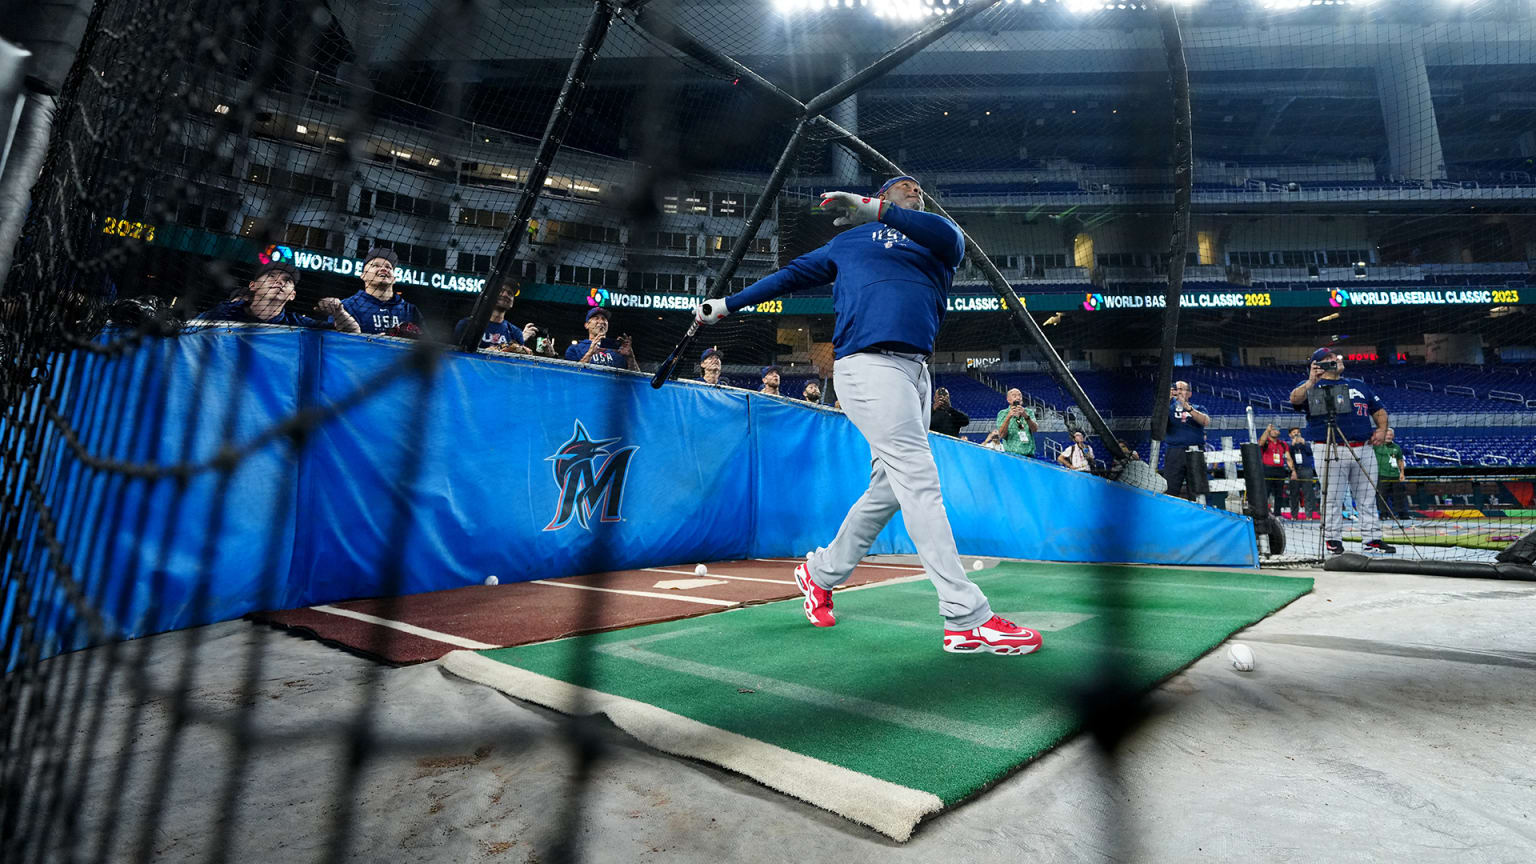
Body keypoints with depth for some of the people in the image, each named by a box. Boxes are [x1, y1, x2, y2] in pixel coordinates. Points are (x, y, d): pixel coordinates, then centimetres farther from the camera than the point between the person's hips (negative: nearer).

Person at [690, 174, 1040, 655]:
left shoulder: (938, 246, 23)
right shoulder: (852, 240, 18)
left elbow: (952, 237, -2)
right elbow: (793, 274, 22)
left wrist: (878, 211, -16)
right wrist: (727, 304, 20)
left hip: (916, 371, 6)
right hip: (868, 364, -6)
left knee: (889, 490, 8)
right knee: (919, 482, -14)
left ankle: (820, 574, 28)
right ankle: (968, 621, -14)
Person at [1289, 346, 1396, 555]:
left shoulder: (1359, 385, 22)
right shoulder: (1313, 387, 4)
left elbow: (1379, 409, 24)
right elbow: (1295, 399, -17)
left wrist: (1382, 429, 7)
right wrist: (1311, 382, -30)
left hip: (1364, 450, 5)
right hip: (1330, 451, -5)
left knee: (1367, 498, 8)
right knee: (1332, 499, -2)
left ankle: (1373, 540, 14)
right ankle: (1333, 539, 6)